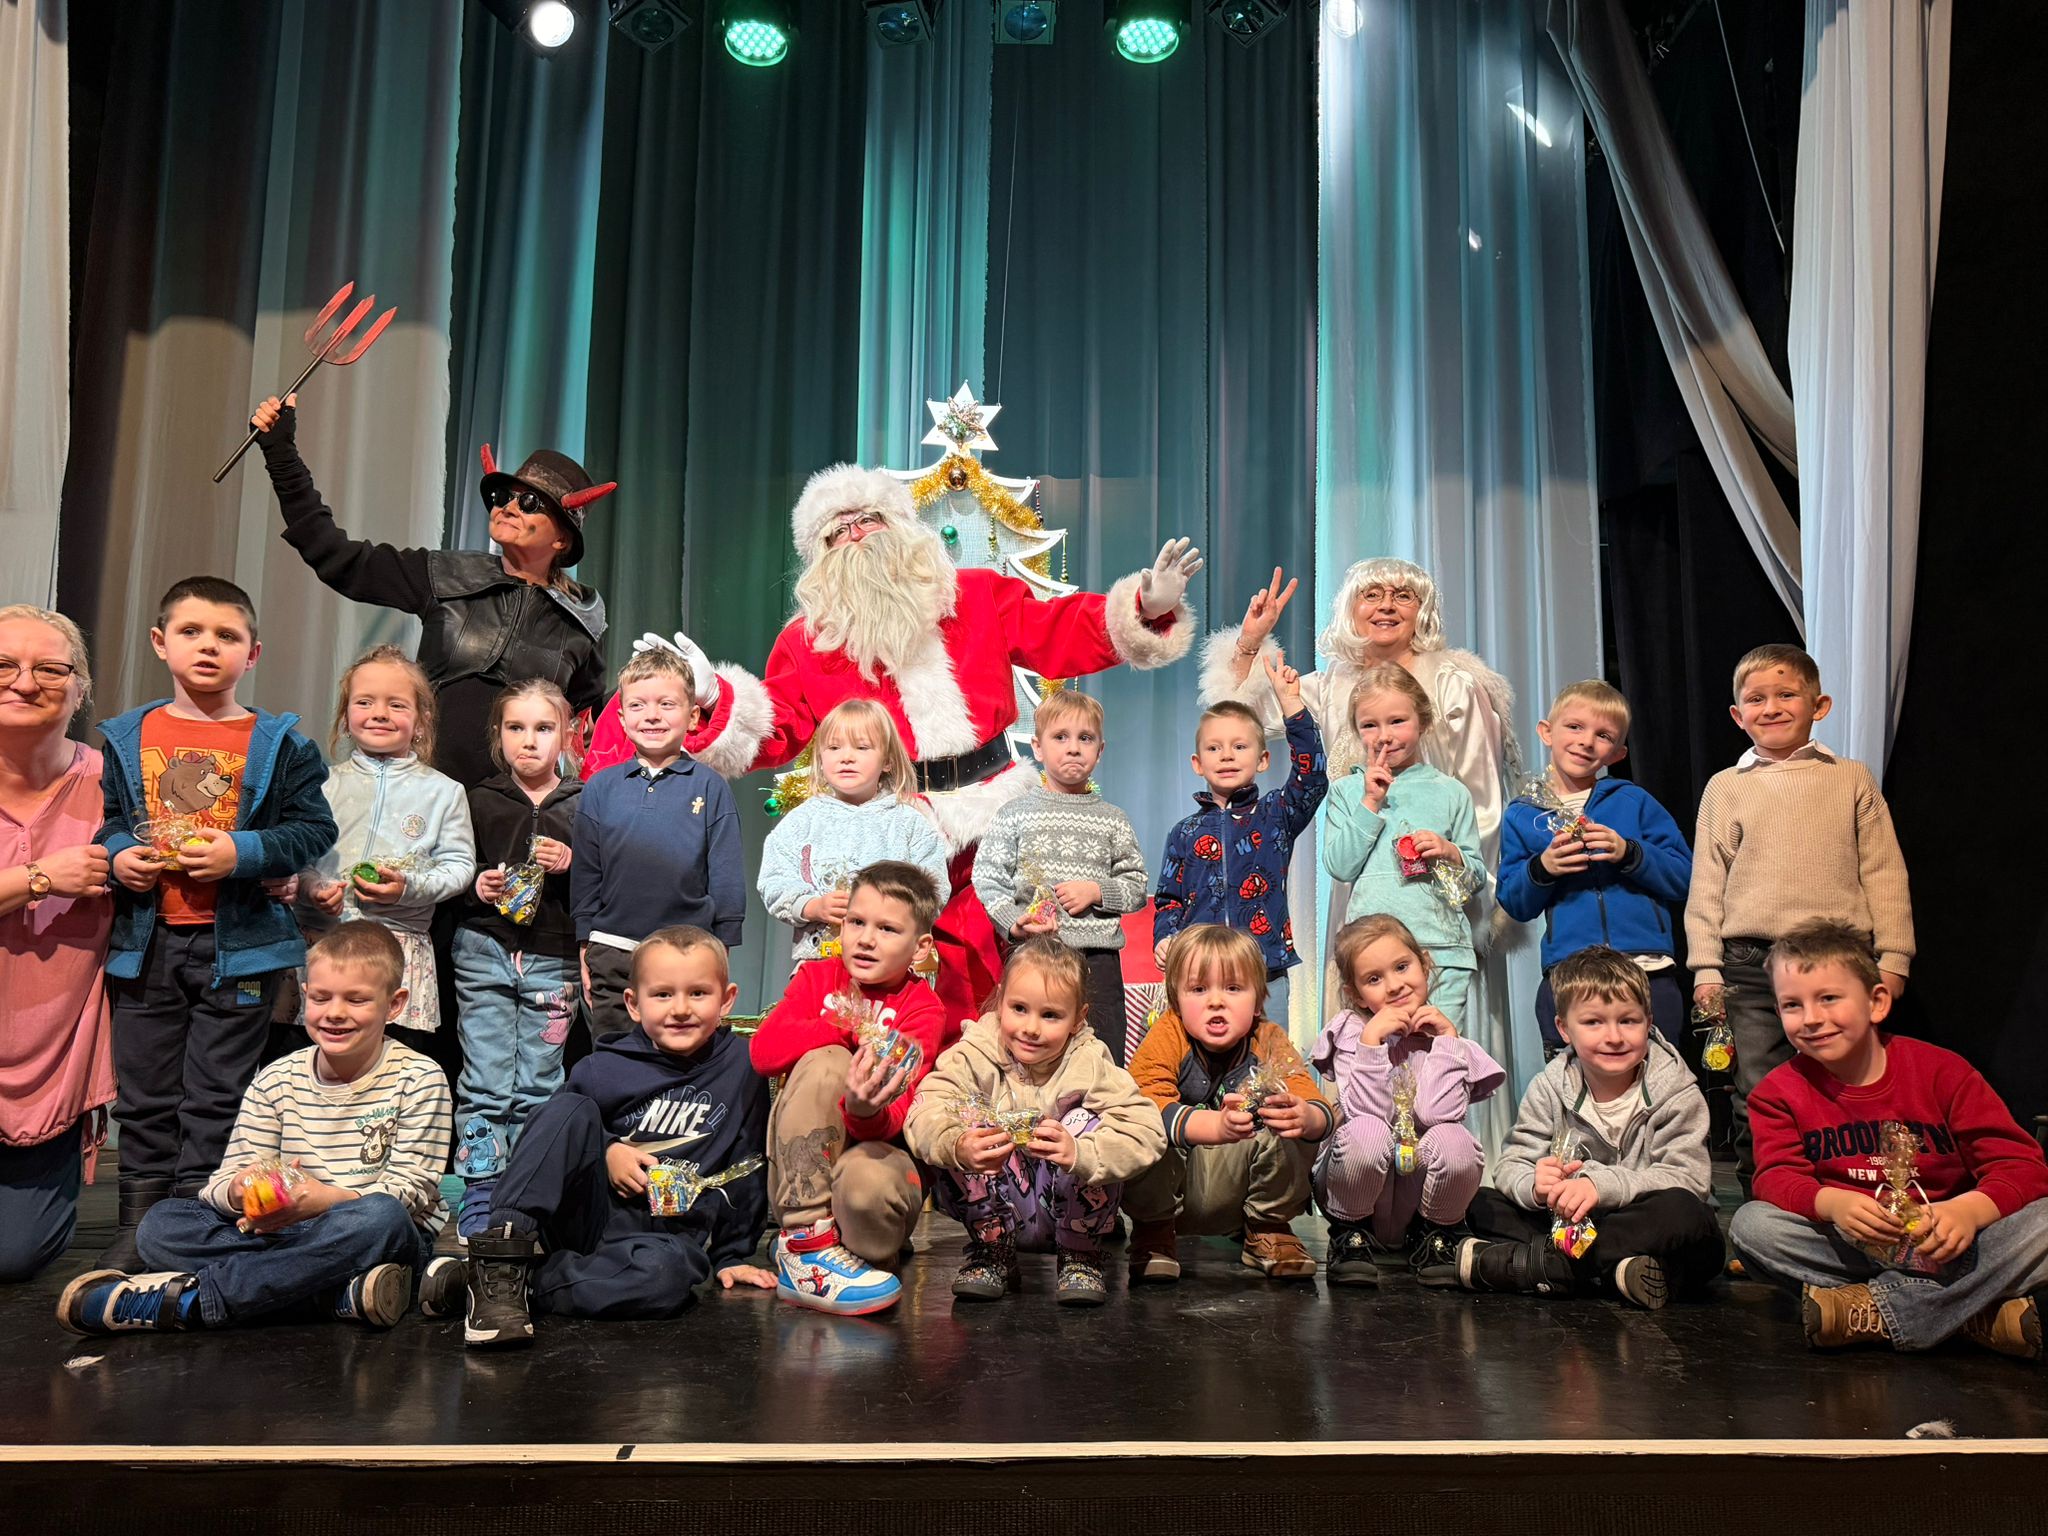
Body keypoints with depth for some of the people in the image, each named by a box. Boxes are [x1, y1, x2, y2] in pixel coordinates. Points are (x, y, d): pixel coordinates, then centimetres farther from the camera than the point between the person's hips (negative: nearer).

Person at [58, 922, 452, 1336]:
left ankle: (187, 1299, -29)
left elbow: (412, 1189, -10)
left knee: (381, 1217, -39)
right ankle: (344, 1293, -31)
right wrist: (239, 1192, -23)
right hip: (284, 1234, 4)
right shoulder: (276, 1080, 8)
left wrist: (328, 1199, -26)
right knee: (161, 1223, -14)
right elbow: (229, 1175, 2)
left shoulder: (419, 1080, -4)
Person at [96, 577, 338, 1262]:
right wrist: (117, 857, -9)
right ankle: (140, 1219, 24)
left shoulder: (279, 743, -1)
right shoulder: (126, 738, 7)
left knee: (215, 1095, 4)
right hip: (145, 941, 3)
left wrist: (240, 853, -18)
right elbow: (103, 821, 12)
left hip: (240, 945, -3)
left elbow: (314, 829, -6)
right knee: (144, 1090, 12)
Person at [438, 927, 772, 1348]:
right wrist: (606, 1152, -8)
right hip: (591, 1211, 1)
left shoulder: (742, 1069, 2)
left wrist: (730, 1258, 9)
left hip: (666, 1235, -1)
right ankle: (502, 1252, -33)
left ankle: (519, 1282, -28)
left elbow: (748, 1171, 8)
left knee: (666, 1272, -39)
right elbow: (562, 1131, 13)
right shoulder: (604, 1068, 2)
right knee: (570, 1108, -23)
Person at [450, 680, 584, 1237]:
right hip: (484, 953, 0)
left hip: (553, 960, 0)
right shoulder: (480, 800, 6)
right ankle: (479, 1196, 11)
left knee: (538, 1087, 5)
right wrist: (476, 884, -9)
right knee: (485, 1083, 2)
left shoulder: (583, 805, 4)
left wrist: (571, 865, -13)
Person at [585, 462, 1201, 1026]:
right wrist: (715, 697, -11)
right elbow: (776, 731, 5)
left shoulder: (979, 598, 8)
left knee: (986, 990, 4)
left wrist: (1146, 607, -6)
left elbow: (1063, 634, 7)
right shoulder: (809, 639, 8)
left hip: (989, 823, 1)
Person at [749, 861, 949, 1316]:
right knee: (824, 1062, -27)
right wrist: (847, 1027, -19)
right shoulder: (817, 977, 5)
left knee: (869, 1184, -40)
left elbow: (892, 1120, -21)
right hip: (800, 1161, 3)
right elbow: (763, 1051, -15)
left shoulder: (923, 1009, -5)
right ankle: (804, 1241, -25)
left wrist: (868, 1111, -45)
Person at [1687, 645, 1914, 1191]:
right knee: (1757, 1098, 3)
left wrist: (1893, 956, 2)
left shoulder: (1851, 779, 8)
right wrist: (1705, 968, 3)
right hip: (1751, 965, 0)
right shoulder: (1726, 788, 8)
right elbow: (1707, 884, 8)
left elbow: (1883, 873, 8)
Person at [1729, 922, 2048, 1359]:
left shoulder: (1942, 1071, -2)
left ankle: (1873, 1311, -30)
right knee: (1750, 1225, -28)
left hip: (1944, 1245, 0)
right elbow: (1777, 1177, -11)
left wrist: (1969, 1209, -30)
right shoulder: (1780, 1091, 2)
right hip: (1852, 1249, 0)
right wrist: (1832, 1203, -34)